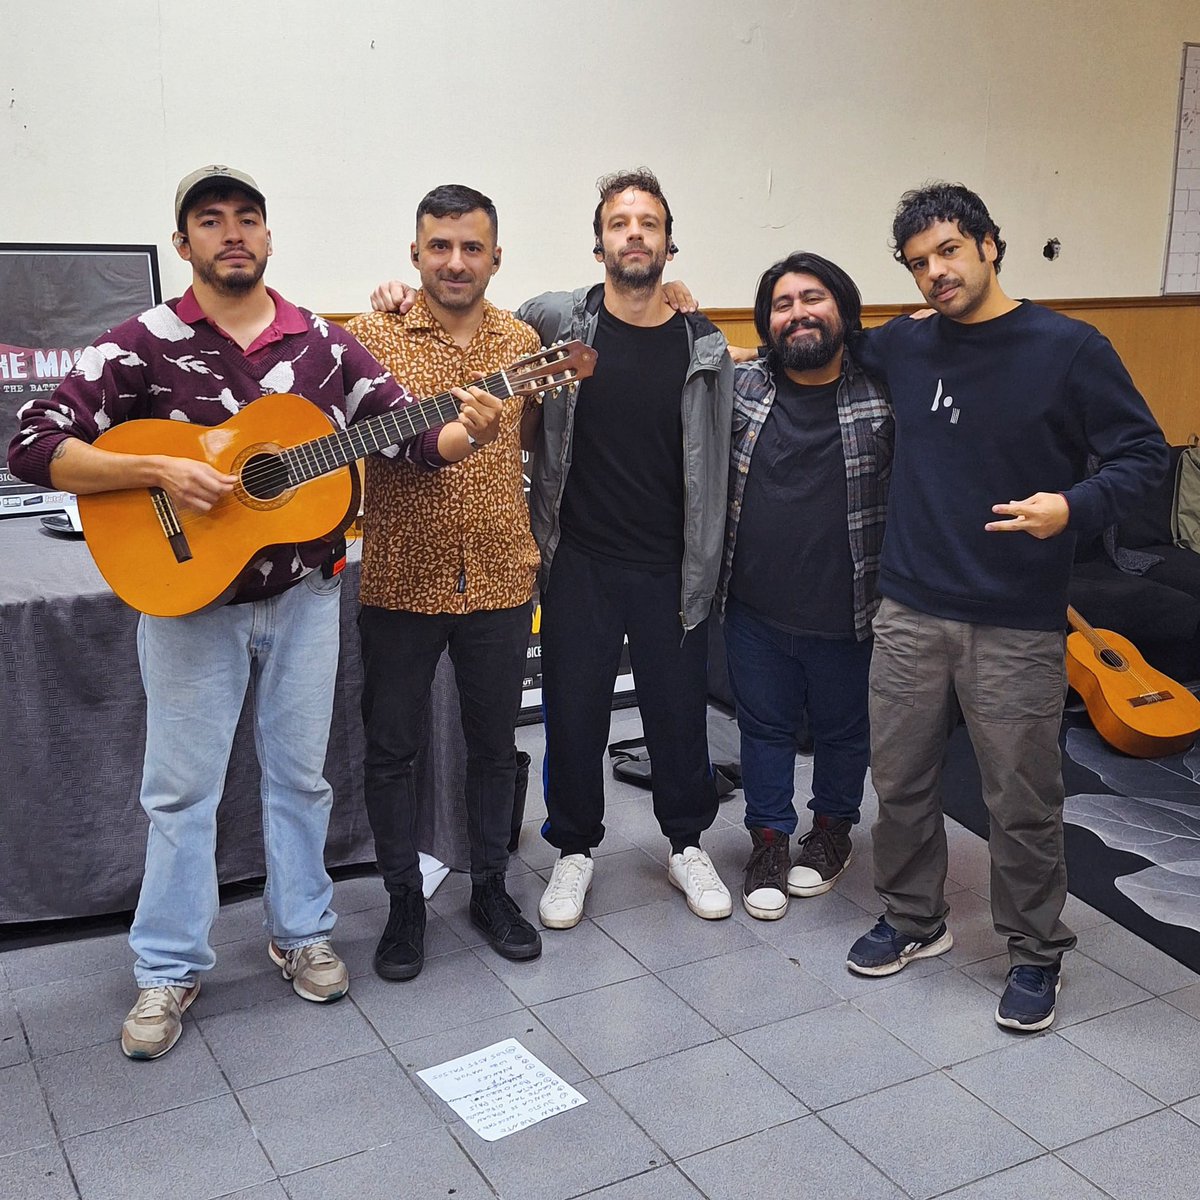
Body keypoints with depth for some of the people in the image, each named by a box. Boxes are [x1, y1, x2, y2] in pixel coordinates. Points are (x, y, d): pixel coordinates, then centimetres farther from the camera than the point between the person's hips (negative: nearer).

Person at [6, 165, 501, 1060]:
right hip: (187, 594, -2)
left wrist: (467, 433, -23)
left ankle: (302, 933, 32)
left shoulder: (323, 343, 1)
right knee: (182, 787, 7)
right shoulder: (145, 345, -8)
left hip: (302, 595, 3)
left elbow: (414, 434, -1)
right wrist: (161, 469, -24)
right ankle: (170, 969, 22)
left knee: (301, 775, 13)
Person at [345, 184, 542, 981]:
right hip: (400, 582, -2)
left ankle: (490, 885, 32)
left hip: (500, 581, 2)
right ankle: (405, 899, 26)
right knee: (392, 748, 8)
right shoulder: (372, 334, -4)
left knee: (494, 743, 14)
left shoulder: (522, 341, 5)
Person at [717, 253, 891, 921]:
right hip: (756, 610, 1)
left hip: (846, 614, -1)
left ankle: (833, 830, 40)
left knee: (844, 730, 17)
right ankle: (770, 840, 32)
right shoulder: (739, 387, -1)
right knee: (764, 728, 15)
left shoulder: (884, 396, -5)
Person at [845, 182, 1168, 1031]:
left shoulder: (1069, 348, -7)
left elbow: (1144, 452, -6)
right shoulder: (904, 346, 6)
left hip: (1017, 625, -4)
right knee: (901, 780, 14)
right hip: (911, 612, 4)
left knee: (1023, 802, 5)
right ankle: (915, 920, 36)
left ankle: (1037, 952, 27)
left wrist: (1074, 507, -23)